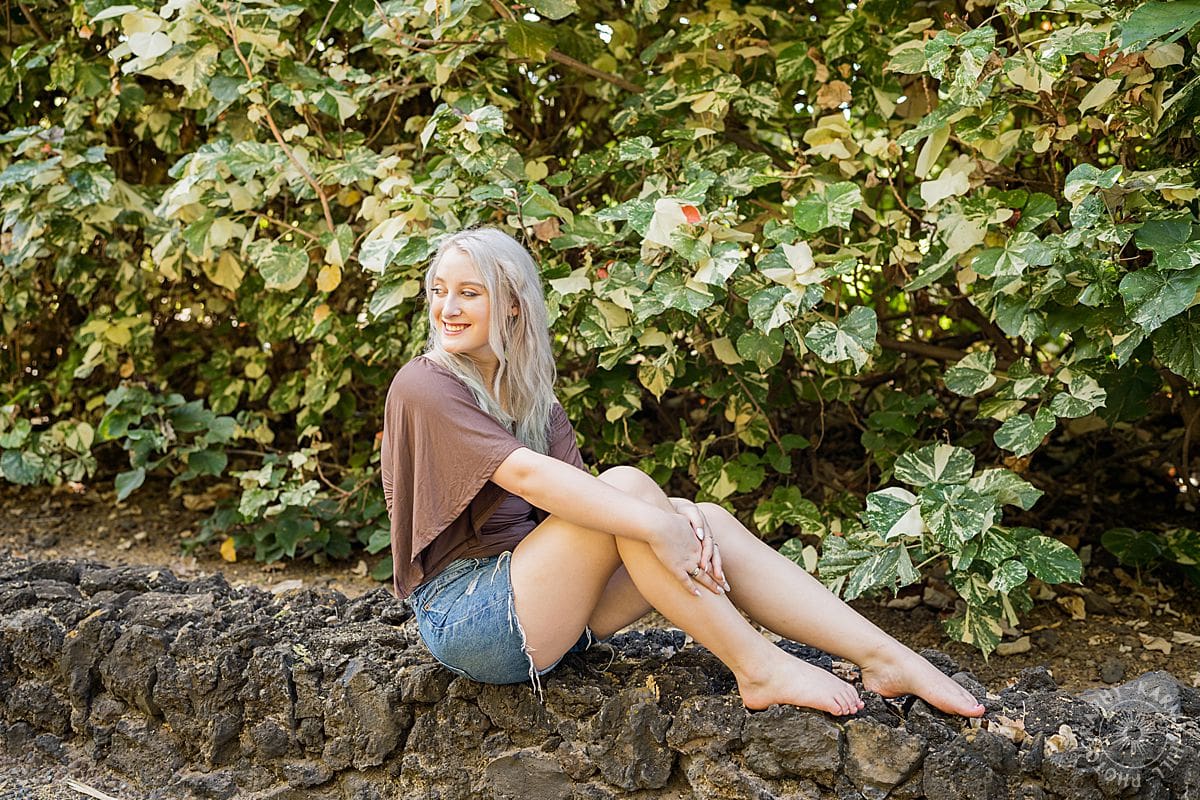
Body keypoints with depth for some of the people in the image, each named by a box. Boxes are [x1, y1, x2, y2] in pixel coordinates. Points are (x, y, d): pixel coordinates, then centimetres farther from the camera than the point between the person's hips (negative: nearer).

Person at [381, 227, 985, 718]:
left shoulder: (527, 393, 14)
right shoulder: (425, 387, -10)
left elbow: (571, 486, -1)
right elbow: (527, 475, -24)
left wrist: (679, 518, -20)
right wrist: (656, 524, -31)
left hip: (534, 598, 7)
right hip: (464, 617, -7)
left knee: (707, 522, -10)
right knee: (625, 485, -25)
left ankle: (887, 659, -13)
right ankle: (758, 668, -20)